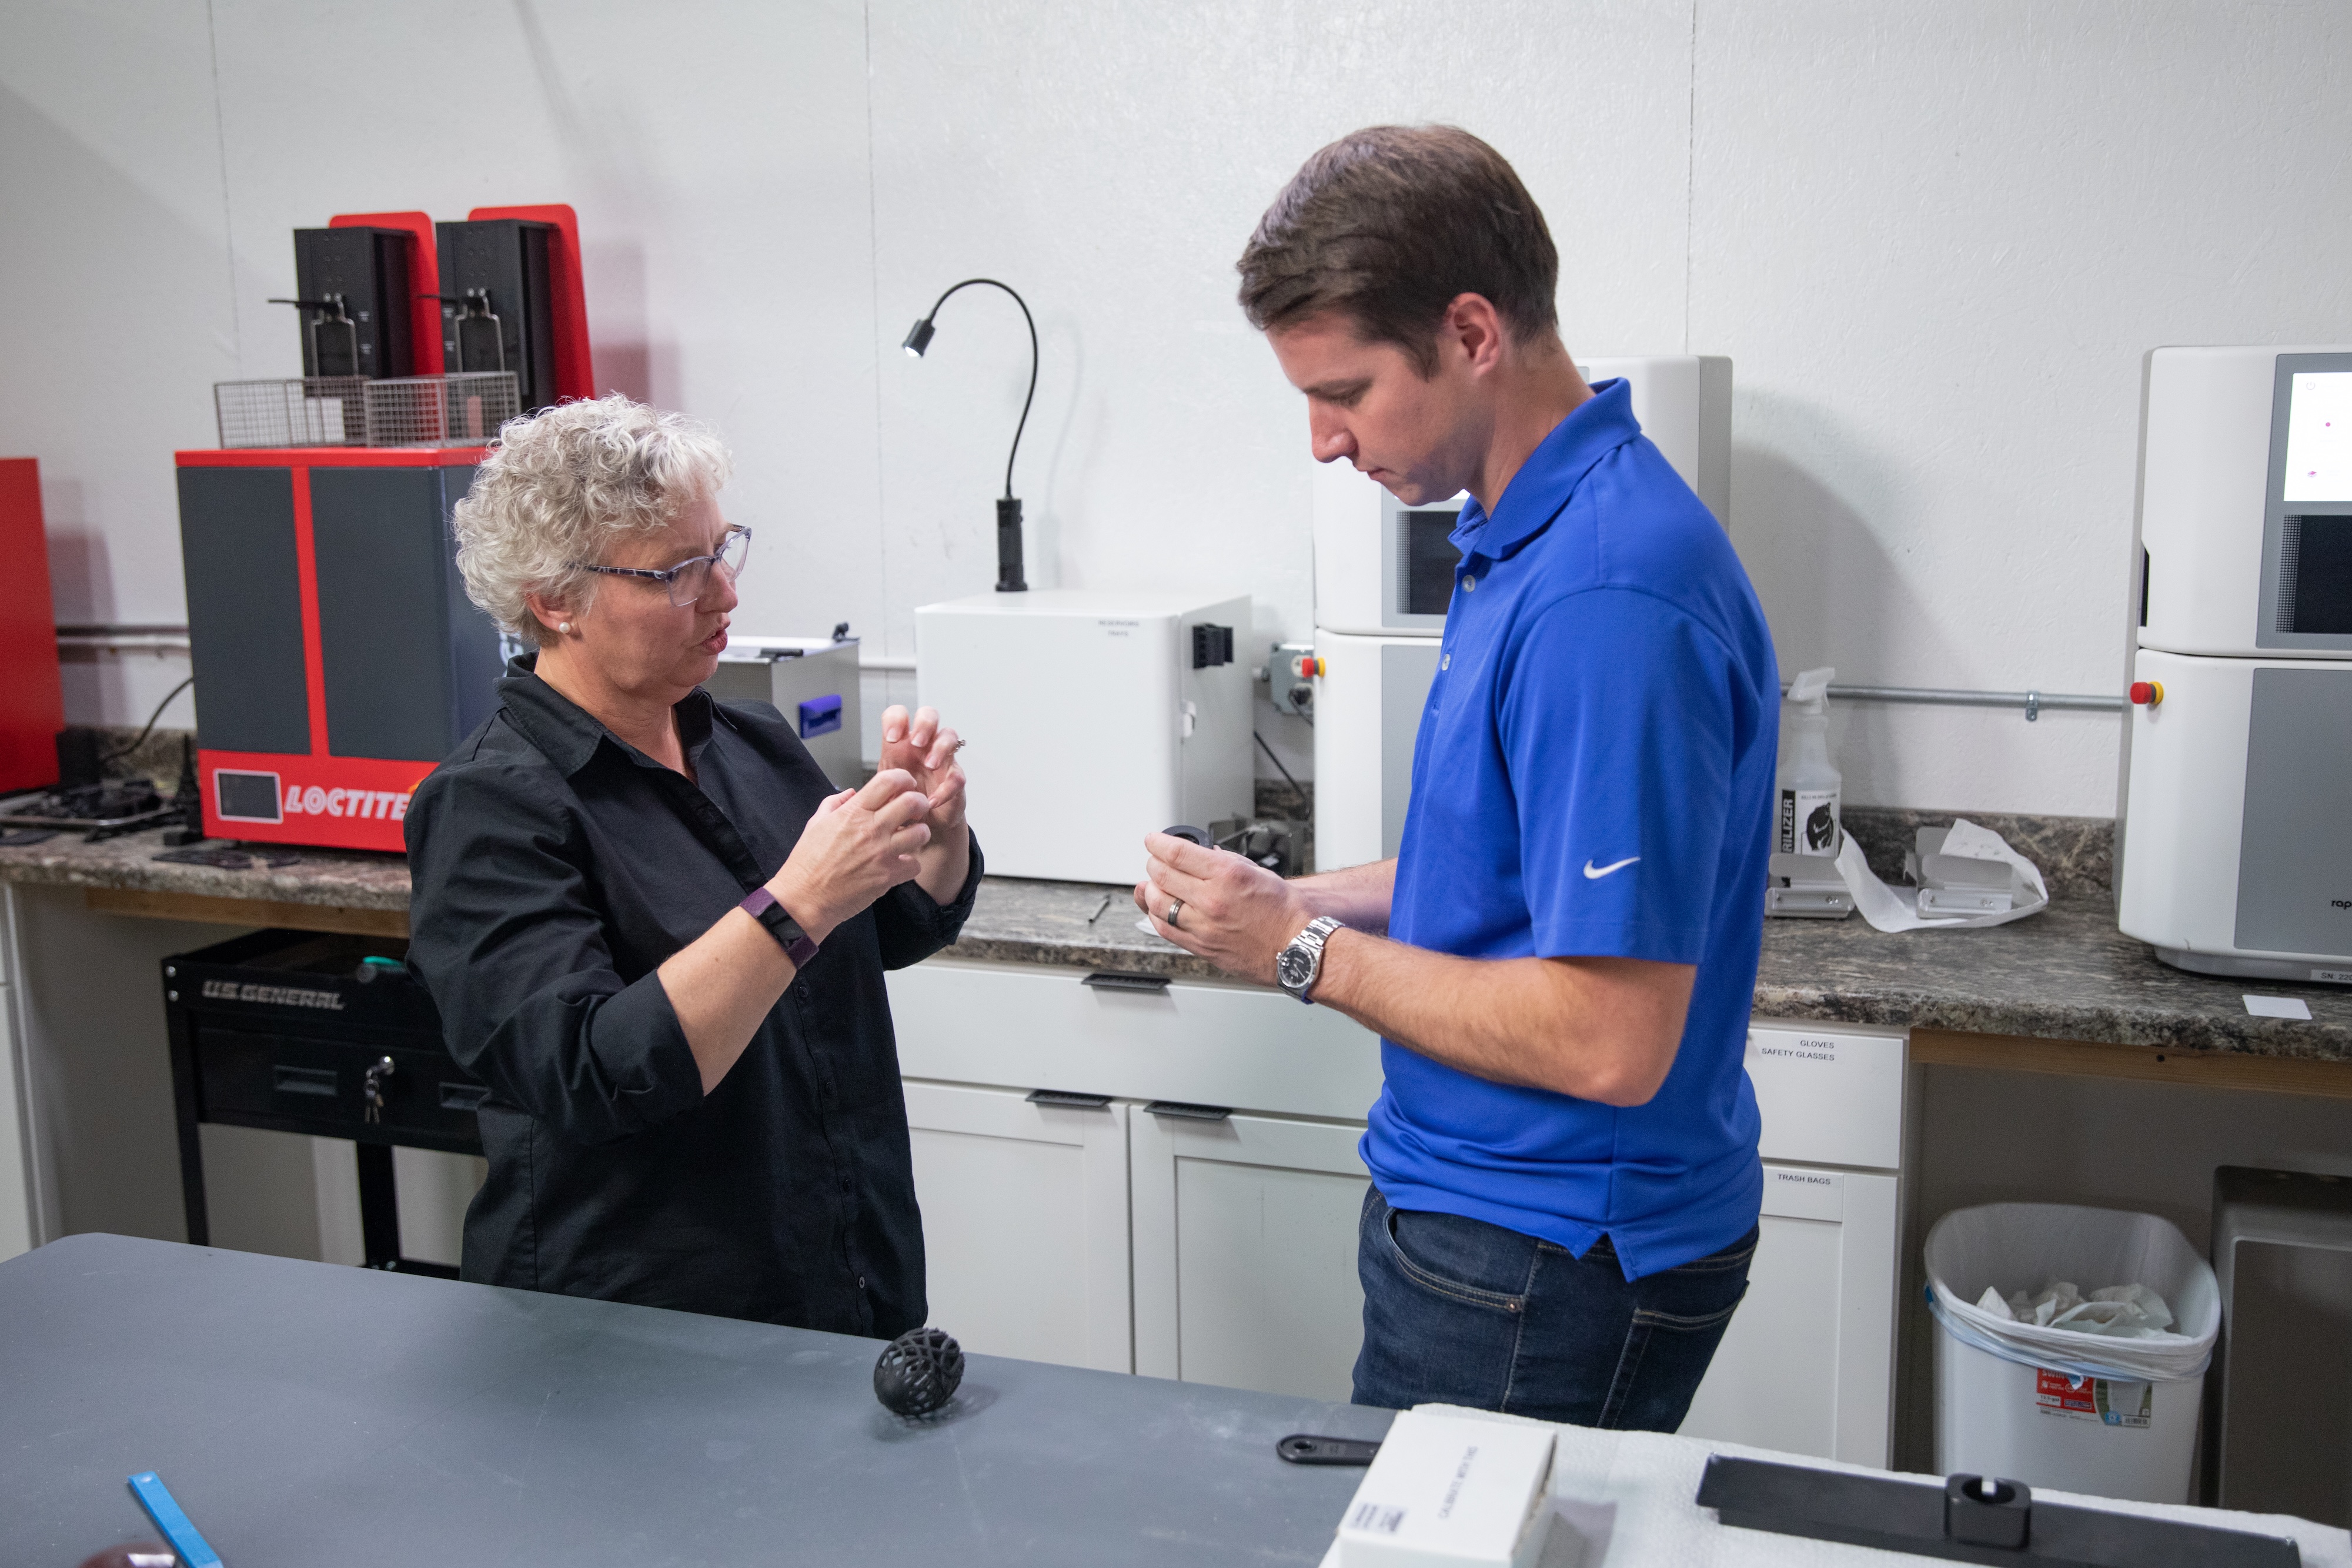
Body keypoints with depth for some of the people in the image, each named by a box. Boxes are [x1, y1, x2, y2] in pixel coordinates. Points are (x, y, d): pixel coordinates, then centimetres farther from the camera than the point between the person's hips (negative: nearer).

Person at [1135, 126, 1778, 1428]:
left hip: (1542, 1265, -9)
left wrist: (1302, 953, -17)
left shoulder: (1609, 593, -27)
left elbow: (1611, 1042, -28)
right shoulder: (1524, 533, 6)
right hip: (1493, 1205, 10)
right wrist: (1305, 899, 2)